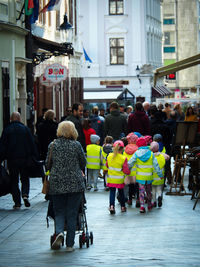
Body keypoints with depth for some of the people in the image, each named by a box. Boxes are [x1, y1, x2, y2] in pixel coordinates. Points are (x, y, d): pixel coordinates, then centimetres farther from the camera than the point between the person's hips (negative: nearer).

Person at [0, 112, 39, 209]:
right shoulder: (25, 129, 2)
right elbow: (32, 144, 2)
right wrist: (35, 157, 6)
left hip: (12, 160, -1)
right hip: (25, 159, 1)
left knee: (14, 181, 6)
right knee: (25, 179, 13)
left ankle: (17, 202, 2)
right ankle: (25, 195, -12)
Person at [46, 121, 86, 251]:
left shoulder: (53, 145, 1)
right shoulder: (76, 145, -3)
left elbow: (48, 165, 7)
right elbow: (83, 163, 7)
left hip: (56, 183, 1)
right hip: (75, 184, -1)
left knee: (59, 211, 12)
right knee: (72, 214, 5)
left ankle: (59, 232, -16)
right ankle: (70, 244, 6)